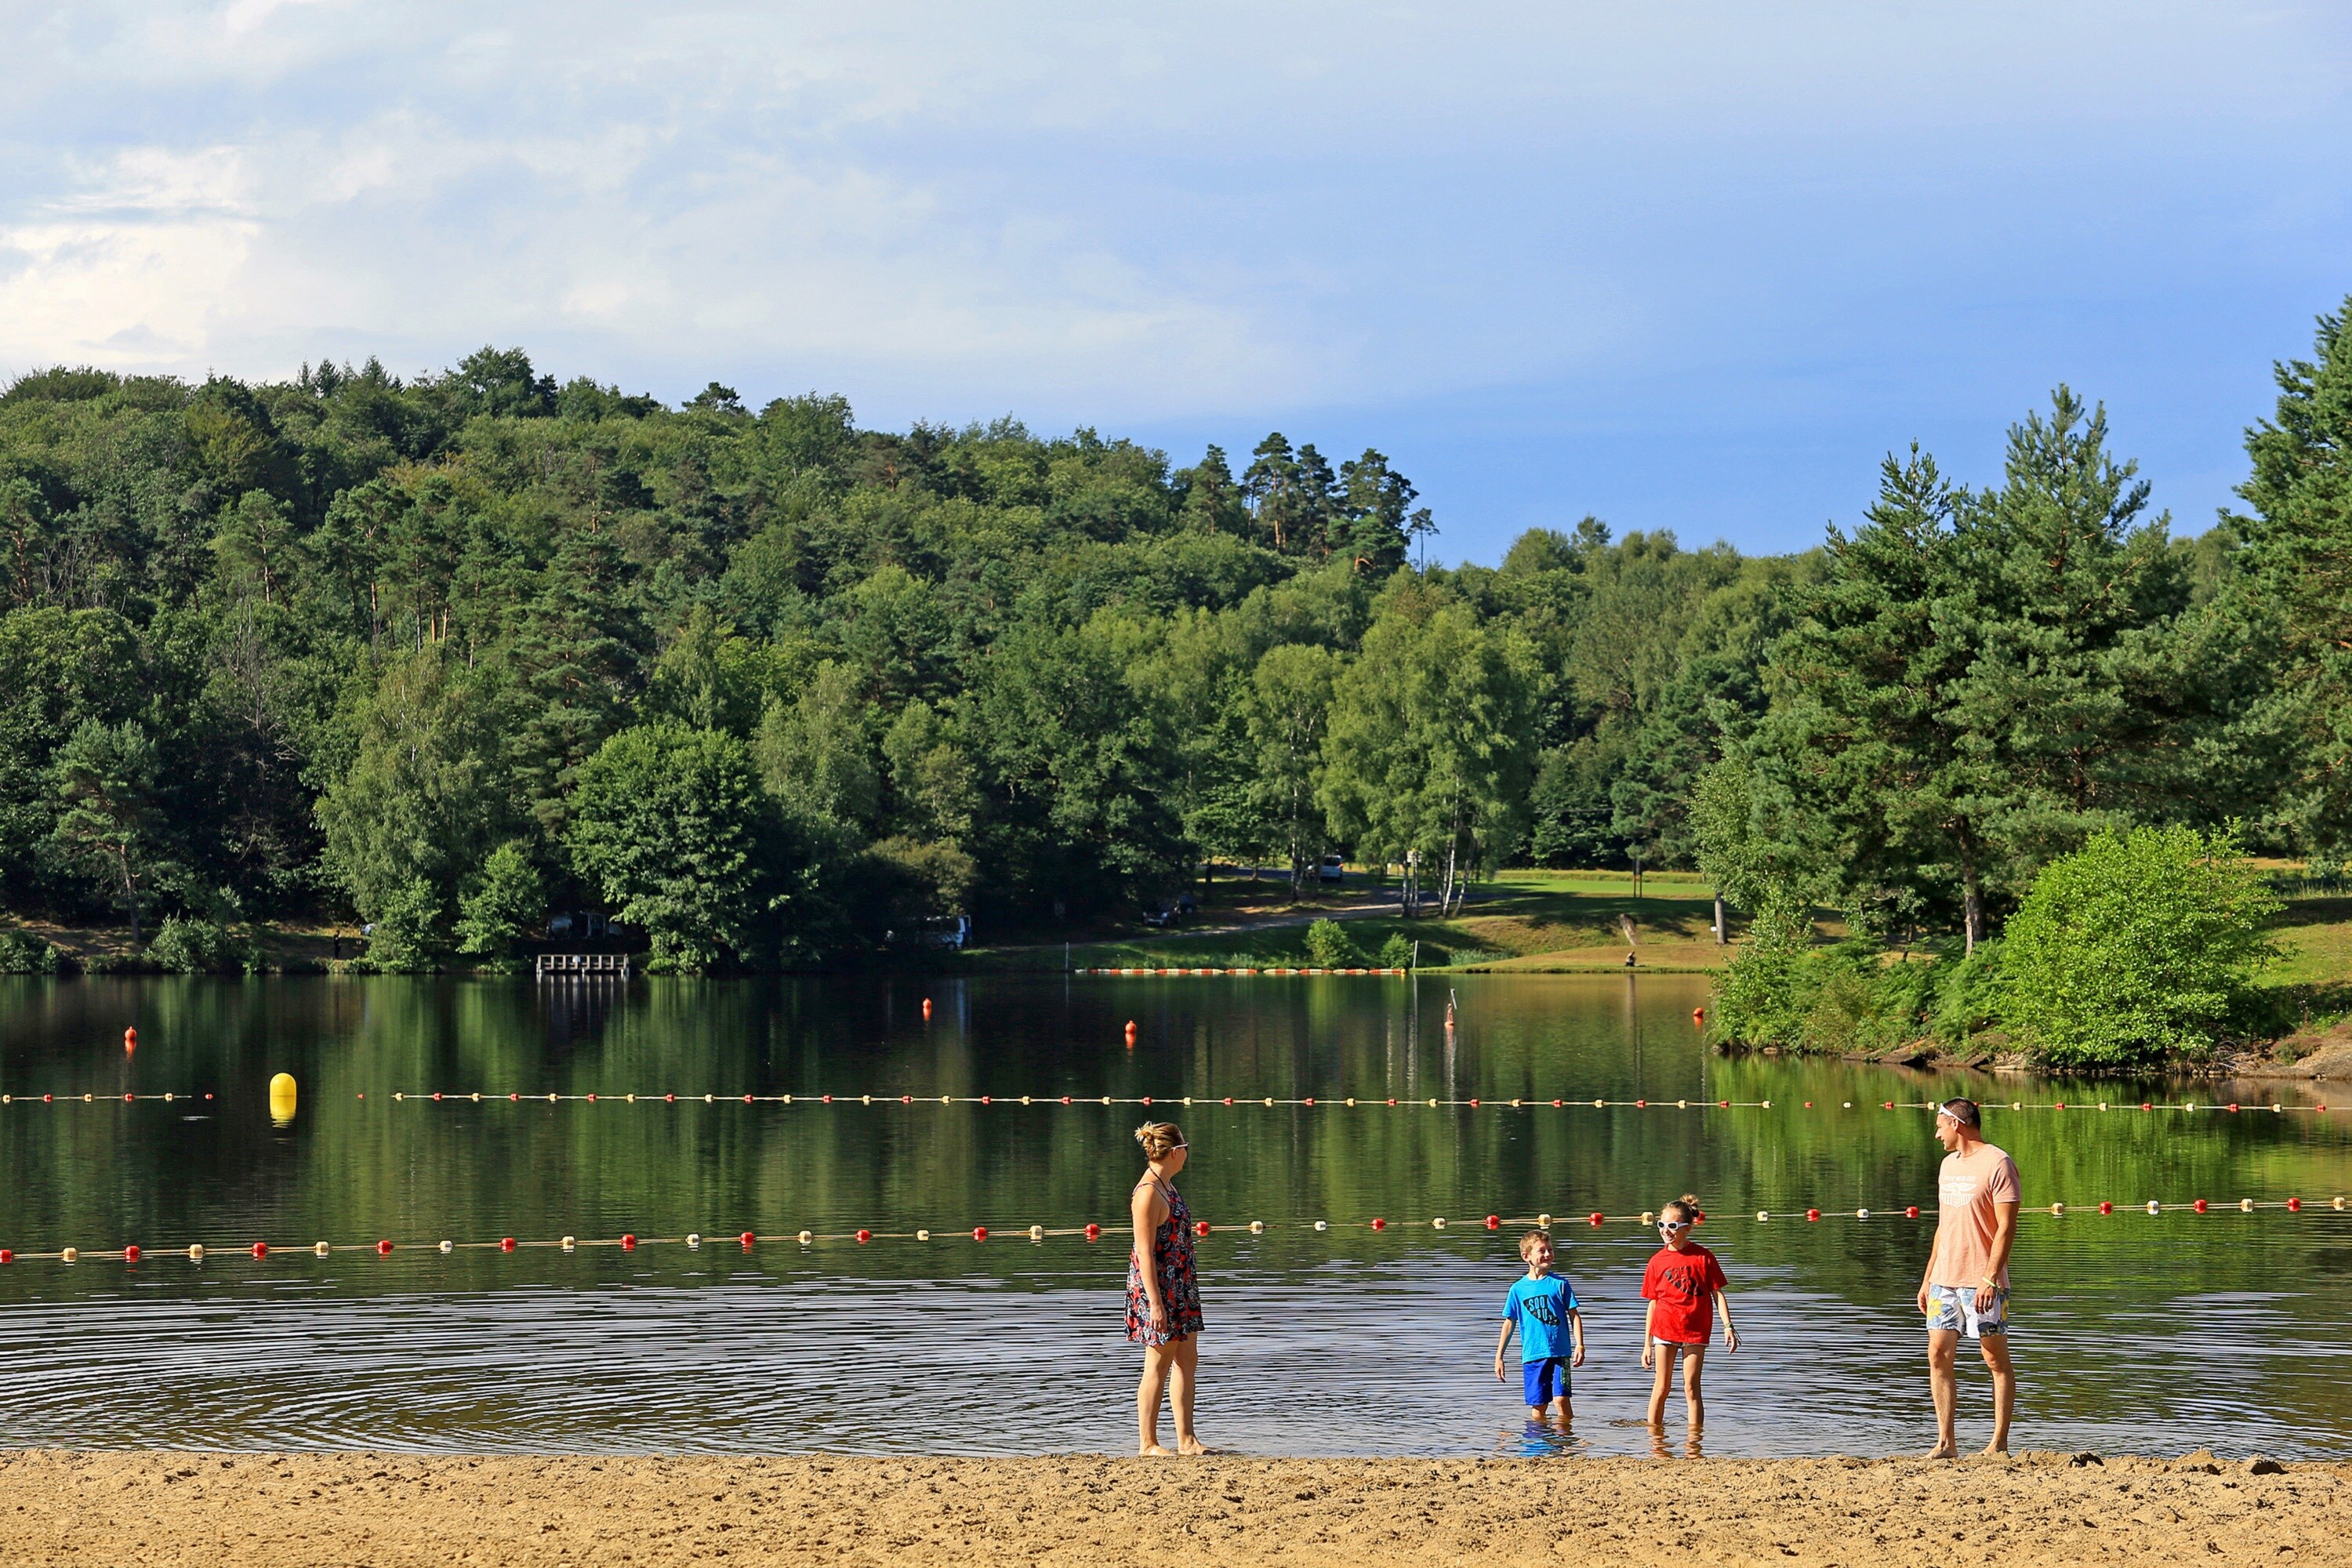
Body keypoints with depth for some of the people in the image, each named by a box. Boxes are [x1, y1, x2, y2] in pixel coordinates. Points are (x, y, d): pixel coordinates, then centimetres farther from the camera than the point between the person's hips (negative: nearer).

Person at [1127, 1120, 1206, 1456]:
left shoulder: (1166, 1185, 12)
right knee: (1158, 1367, -3)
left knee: (1187, 1362, 10)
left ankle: (1186, 1440, 15)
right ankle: (1147, 1443, 5)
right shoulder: (1148, 1194, -18)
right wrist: (1155, 1302, -22)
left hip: (1180, 1285, 10)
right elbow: (1145, 1253, -20)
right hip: (1157, 1285, -10)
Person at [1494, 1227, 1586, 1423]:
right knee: (1538, 1407, 3)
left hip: (1559, 1353, -1)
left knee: (1561, 1398, -12)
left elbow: (1574, 1316, 5)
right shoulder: (1518, 1289, 6)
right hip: (1532, 1355, 1)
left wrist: (1580, 1345, -6)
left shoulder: (1559, 1284, 3)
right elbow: (1509, 1323, 11)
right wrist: (1499, 1357, 10)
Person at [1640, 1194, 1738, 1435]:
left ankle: (1695, 1436, 7)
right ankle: (1653, 1431, 11)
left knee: (1691, 1387, 2)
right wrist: (1647, 1344, 6)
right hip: (1665, 1328, 1)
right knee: (1661, 1387, 2)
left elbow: (1717, 1293, 2)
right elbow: (1652, 1304, 7)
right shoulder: (1657, 1261, 3)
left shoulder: (1703, 1257, -2)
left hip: (1695, 1330, -1)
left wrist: (1728, 1326, -7)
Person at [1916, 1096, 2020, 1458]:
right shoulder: (1949, 1164, 17)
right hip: (1945, 1279, 8)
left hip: (1982, 1282, -8)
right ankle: (1946, 1442, 3)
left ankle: (1999, 1444, 2)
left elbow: (2006, 1228, -13)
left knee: (1996, 1359, -1)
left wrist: (1990, 1279, -20)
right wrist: (1928, 1278, 18)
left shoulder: (1997, 1164, -8)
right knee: (1939, 1355, 1)